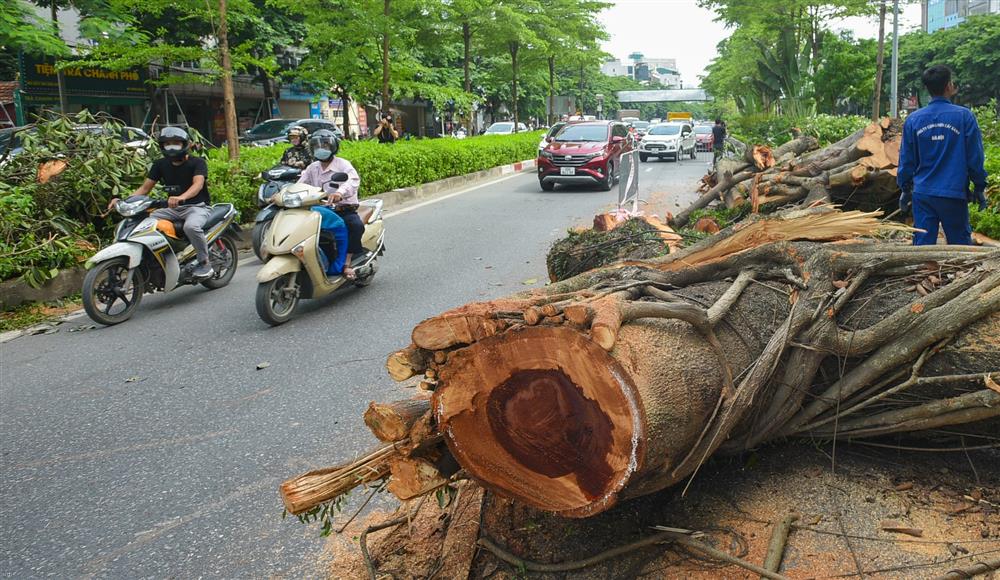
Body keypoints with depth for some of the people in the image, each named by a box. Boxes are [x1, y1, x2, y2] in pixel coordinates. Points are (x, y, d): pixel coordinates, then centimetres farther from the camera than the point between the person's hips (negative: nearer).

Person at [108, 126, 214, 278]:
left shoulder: (197, 163, -6)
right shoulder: (160, 164, 11)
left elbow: (198, 184, -25)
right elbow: (145, 187, 7)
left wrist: (181, 197, -46)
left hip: (197, 207, -6)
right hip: (172, 208, 6)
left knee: (191, 226, -38)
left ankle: (205, 263, -18)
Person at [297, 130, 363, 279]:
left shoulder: (343, 164, -4)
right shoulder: (312, 168, 15)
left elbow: (354, 180, -25)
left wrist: (340, 192, -46)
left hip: (345, 209, -5)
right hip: (321, 210, 5)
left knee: (356, 226, -34)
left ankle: (346, 263, -29)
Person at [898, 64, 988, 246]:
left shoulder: (913, 120, 0)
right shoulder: (964, 116, -6)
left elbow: (906, 160, 5)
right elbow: (975, 156, -2)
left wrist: (905, 189, 17)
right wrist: (979, 187, 10)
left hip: (922, 194, 2)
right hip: (954, 194, -2)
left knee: (923, 244, 4)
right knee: (960, 244, 11)